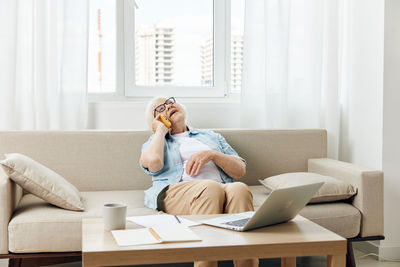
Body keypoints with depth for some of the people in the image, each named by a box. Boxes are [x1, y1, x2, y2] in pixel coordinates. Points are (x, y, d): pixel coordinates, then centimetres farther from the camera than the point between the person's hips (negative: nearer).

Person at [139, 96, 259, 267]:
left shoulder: (211, 136, 33)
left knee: (240, 189, -34)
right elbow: (153, 162, -2)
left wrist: (212, 154, 3)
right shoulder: (154, 142, 26)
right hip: (175, 192, -2)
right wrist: (161, 130, 15)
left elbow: (240, 171, 20)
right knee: (210, 188, -38)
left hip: (223, 187, 3)